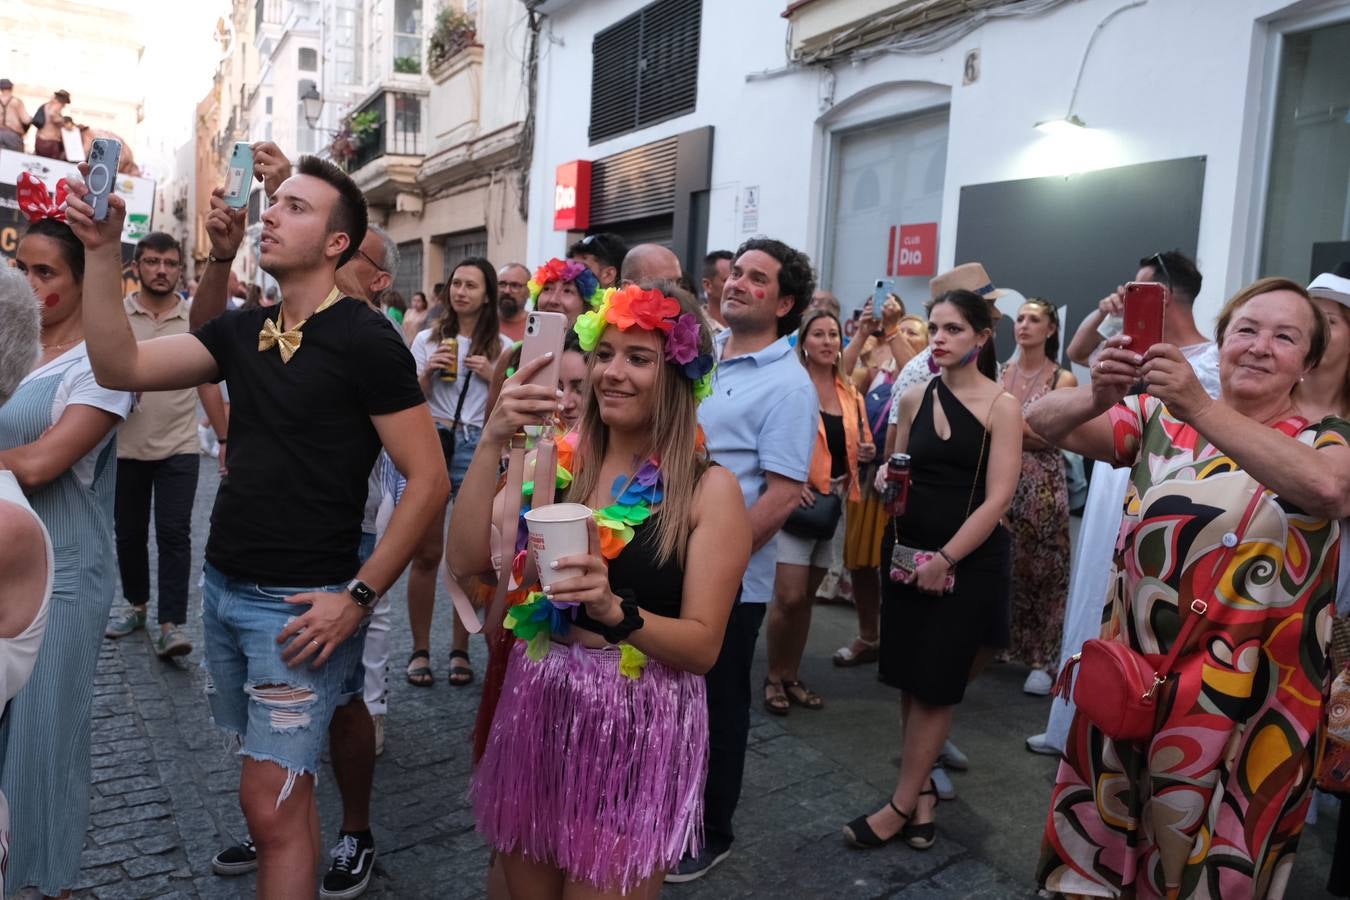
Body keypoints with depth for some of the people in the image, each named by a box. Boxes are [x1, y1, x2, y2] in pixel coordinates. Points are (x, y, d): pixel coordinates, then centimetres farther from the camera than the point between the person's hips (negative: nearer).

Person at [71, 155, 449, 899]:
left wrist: (358, 596, -18)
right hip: (222, 585, 7)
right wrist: (102, 251, -7)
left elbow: (429, 480, -16)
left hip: (299, 603, -7)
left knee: (270, 801, -3)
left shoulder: (366, 341, -13)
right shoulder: (241, 330, 7)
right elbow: (120, 367, 1)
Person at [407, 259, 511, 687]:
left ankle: (461, 650, 15)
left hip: (478, 448, -1)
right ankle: (420, 649, 12)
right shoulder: (427, 339, 9)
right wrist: (428, 371, -8)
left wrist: (492, 376, -9)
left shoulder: (501, 346, 6)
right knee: (426, 553, 1)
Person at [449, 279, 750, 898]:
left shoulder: (710, 488, -9)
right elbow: (468, 560, -10)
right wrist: (493, 443, -19)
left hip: (638, 728, -3)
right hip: (535, 709, 4)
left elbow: (702, 645, -11)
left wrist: (615, 609, -28)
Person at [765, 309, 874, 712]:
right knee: (789, 597, -9)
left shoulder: (850, 393, 11)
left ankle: (792, 677, 25)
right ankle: (773, 678, 10)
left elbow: (857, 444, 22)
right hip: (797, 499, -6)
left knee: (806, 597, 13)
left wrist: (866, 451, 1)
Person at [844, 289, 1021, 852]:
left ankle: (902, 804, 14)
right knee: (909, 680, 10)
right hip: (908, 554, 4)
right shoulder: (914, 398, 5)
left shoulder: (1001, 406, -8)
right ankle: (923, 789, 27)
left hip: (970, 562, -4)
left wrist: (945, 559, -17)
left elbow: (997, 499, -13)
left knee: (935, 684, 3)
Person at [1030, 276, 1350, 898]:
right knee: (1095, 848, 16)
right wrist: (1099, 396, -29)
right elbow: (1046, 423, -8)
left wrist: (1201, 406, -34)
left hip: (1246, 708, -2)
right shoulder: (1160, 419, 3)